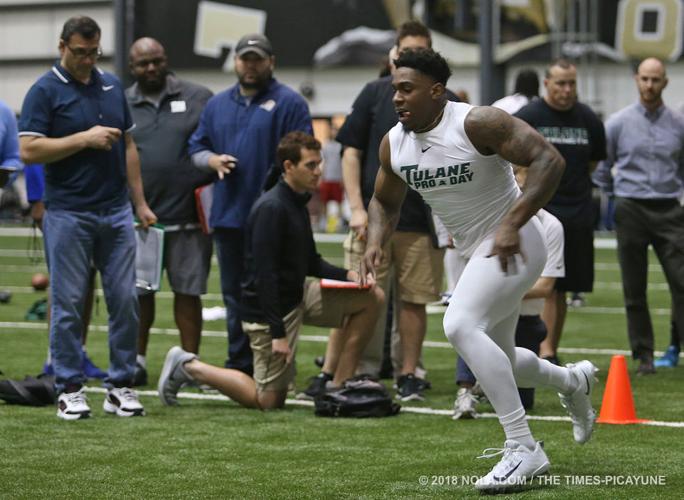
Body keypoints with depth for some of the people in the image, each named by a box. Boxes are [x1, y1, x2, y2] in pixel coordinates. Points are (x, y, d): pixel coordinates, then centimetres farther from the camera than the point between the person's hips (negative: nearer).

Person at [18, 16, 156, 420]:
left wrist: (140, 202, 13)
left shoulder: (112, 86, 12)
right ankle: (70, 389, 7)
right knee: (69, 303, 0)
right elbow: (29, 150, -13)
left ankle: (121, 386, 10)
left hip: (116, 212, 5)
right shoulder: (46, 91, -5)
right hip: (68, 215, -5)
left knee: (125, 299, 3)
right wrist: (84, 139, -17)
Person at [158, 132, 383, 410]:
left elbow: (311, 262, 17)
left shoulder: (298, 203, 8)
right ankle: (189, 367, 12)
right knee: (269, 401, -2)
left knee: (372, 298, 1)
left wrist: (347, 275, -1)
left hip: (298, 296, 9)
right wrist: (277, 332, -25)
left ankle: (340, 385, 5)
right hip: (267, 309, -9)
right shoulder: (272, 208, -21)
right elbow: (264, 274, -24)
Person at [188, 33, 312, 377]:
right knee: (235, 296, 12)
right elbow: (197, 147, 20)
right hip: (228, 216, 6)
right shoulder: (217, 104, 15)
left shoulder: (288, 103, -2)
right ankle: (239, 366, 20)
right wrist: (212, 160, -3)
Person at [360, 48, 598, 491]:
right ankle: (573, 381, 51)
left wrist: (512, 224, -32)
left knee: (460, 325, -29)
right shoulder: (393, 144, 0)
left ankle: (524, 449, -27)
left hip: (513, 246, -9)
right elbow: (385, 202, 17)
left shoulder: (478, 123, -22)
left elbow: (549, 160, -25)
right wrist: (376, 242, -4)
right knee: (496, 362, 19)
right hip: (477, 254, 9)